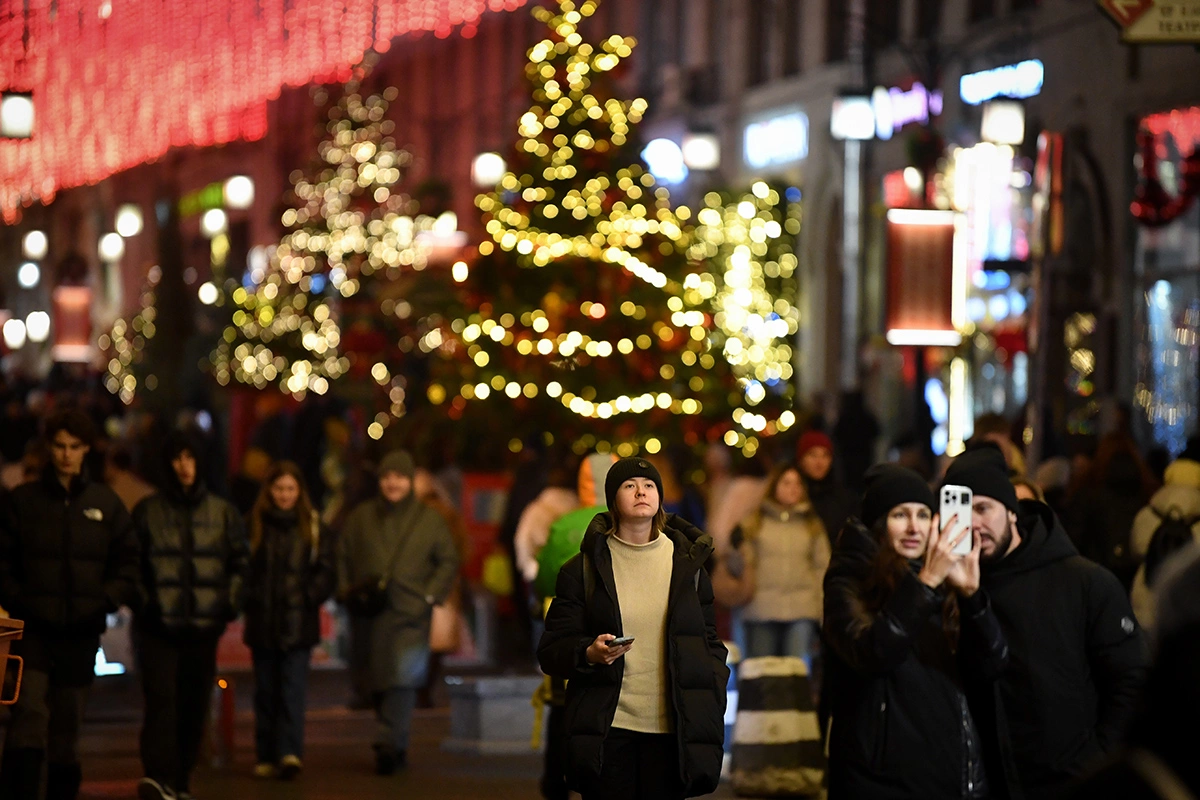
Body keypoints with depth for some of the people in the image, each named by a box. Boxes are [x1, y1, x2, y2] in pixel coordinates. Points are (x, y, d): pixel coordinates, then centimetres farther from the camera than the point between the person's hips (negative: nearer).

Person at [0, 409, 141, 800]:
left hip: (82, 631, 2)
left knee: (68, 723, 10)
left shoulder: (106, 503, 8)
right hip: (32, 629, -2)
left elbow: (127, 560, 11)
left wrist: (108, 600, -4)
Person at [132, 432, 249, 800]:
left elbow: (239, 563, 15)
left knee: (194, 705, 6)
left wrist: (232, 600, 2)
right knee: (160, 698, -16)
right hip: (158, 626, -2)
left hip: (204, 627, 2)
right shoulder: (147, 511, 4)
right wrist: (142, 600, -5)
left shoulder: (223, 513, 9)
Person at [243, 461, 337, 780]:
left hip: (299, 621, -1)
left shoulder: (313, 526, 5)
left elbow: (326, 570, 5)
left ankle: (290, 753, -18)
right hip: (262, 622, 1)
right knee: (266, 691, 6)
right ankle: (266, 757, 11)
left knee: (293, 688, -10)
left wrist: (310, 596, -8)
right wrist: (249, 598, -7)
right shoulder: (255, 524, 5)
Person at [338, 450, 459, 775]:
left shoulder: (429, 520, 7)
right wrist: (347, 591, 3)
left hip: (411, 614, -2)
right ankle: (397, 748, 17)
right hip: (372, 614, 3)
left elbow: (448, 561, 9)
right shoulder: (360, 518, 12)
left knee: (403, 679, -16)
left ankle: (388, 743, -19)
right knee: (378, 682, 5)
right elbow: (343, 557, 17)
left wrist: (431, 596, -2)